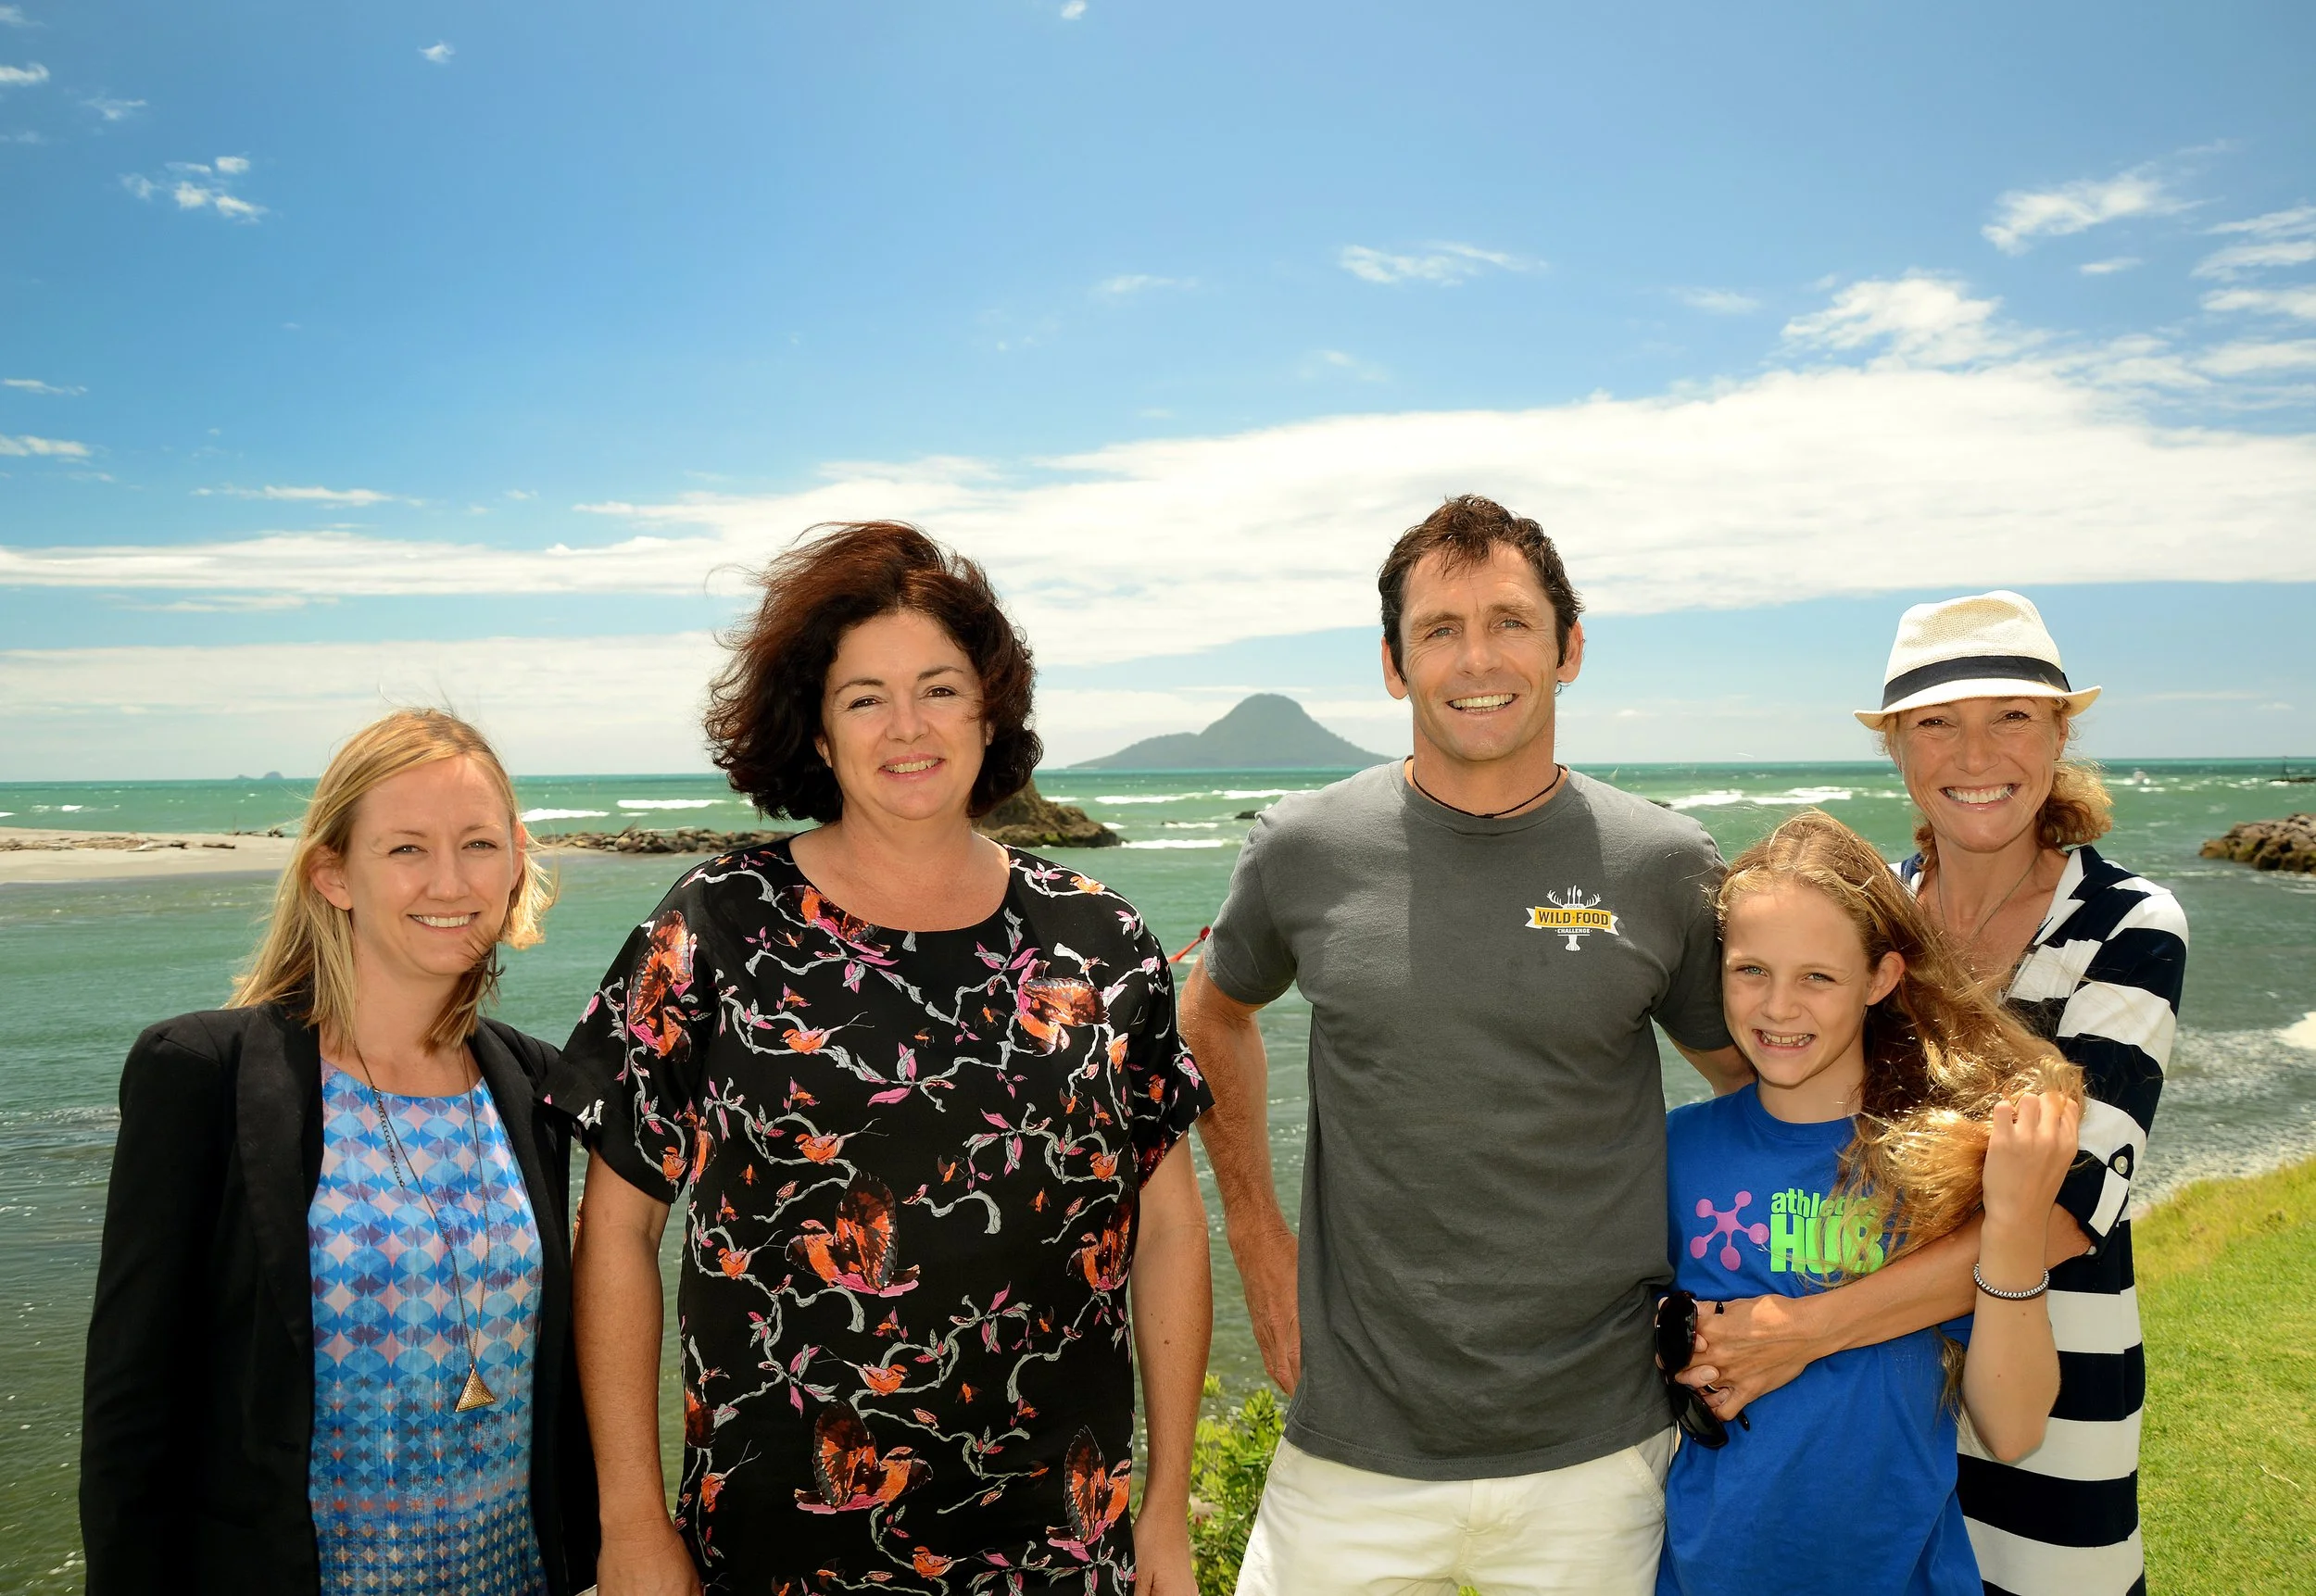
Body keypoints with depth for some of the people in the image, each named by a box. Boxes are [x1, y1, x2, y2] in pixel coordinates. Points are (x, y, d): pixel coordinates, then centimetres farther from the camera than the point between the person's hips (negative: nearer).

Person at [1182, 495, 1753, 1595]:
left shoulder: (1664, 866, -5)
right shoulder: (1306, 851, -4)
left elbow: (1760, 1086, 9)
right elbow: (1213, 1018, 14)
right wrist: (1256, 1235, 9)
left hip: (1594, 1459, 0)